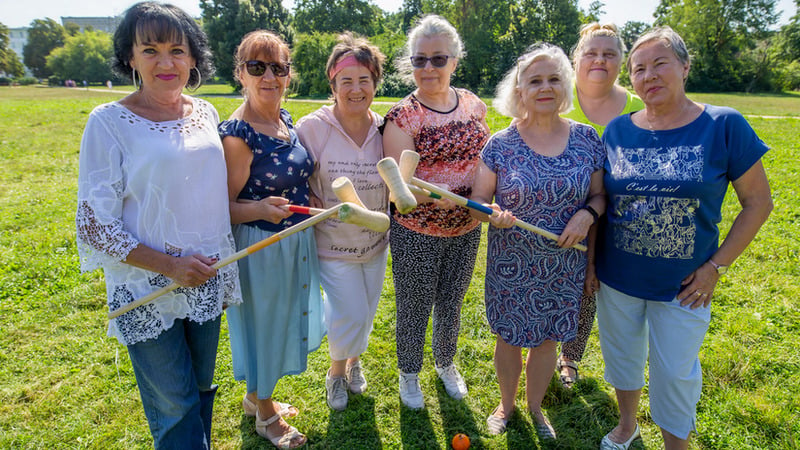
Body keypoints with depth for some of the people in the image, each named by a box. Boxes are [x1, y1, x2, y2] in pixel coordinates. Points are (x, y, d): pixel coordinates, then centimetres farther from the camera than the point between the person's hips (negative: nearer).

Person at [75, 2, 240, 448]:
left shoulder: (206, 113, 3)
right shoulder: (109, 122, -12)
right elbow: (95, 226, -12)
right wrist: (169, 265, -19)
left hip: (207, 281, 5)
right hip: (147, 293, -4)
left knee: (202, 390, 22)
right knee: (176, 410, 9)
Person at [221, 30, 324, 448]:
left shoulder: (285, 119, 2)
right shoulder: (236, 134, -22)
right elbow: (226, 207, -19)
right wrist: (261, 209, -36)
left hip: (296, 241, 8)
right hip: (260, 248, -8)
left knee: (282, 319, 23)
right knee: (262, 323, 11)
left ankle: (256, 396, 48)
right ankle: (265, 415, 37)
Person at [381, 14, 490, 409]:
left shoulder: (474, 106, 1)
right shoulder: (402, 117, -14)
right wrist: (436, 193, -37)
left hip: (466, 230, 4)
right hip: (416, 233, -4)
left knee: (451, 304, 22)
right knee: (414, 309, 13)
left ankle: (446, 363, 48)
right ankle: (408, 374, 39)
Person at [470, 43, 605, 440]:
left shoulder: (587, 139, -2)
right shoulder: (501, 144, -8)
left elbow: (600, 194, 5)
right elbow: (477, 201, -5)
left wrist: (587, 213, -16)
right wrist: (491, 213, -27)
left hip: (563, 267, 2)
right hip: (510, 265, -1)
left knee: (547, 339, 17)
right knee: (508, 337, 13)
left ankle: (535, 406, 44)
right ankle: (506, 404, 42)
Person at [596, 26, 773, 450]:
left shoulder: (724, 126, -10)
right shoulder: (617, 130, -3)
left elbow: (758, 202, -5)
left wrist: (716, 265, -10)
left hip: (682, 286, -2)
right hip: (616, 280, 3)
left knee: (675, 375, 12)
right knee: (622, 355, 21)